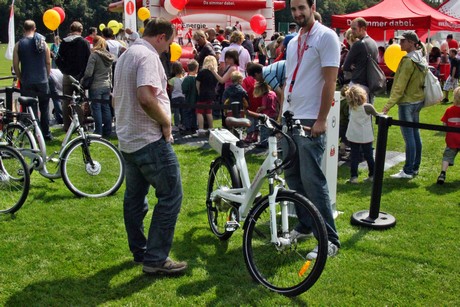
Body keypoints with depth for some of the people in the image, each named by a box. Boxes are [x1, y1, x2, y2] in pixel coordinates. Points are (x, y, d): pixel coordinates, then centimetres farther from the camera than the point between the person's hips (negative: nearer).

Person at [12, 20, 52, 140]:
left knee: (31, 109, 2)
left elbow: (15, 65, -3)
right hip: (42, 81, 2)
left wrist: (21, 78, 10)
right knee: (44, 109, 14)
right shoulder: (43, 42, 1)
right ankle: (46, 134, 19)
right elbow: (48, 62, 3)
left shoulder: (19, 44, -3)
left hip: (27, 83, -2)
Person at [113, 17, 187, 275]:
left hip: (128, 139, 11)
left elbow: (118, 97, 25)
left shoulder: (126, 55, 17)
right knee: (171, 196, -4)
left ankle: (139, 251, 27)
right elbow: (146, 97, -30)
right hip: (151, 140, -10)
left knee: (135, 198, 15)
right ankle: (156, 258, -2)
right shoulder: (148, 55, -15)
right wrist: (166, 122, -16)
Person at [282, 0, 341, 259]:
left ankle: (331, 240, 1)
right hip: (289, 119, 8)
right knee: (292, 175, 12)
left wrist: (321, 120, -17)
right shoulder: (294, 42, 16)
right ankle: (305, 225, 27)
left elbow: (330, 81, -13)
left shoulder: (326, 37, -7)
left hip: (311, 121, -8)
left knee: (311, 180, -9)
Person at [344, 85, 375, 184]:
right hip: (366, 137, -1)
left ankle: (353, 176, 1)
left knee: (354, 156, 5)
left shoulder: (351, 107, -6)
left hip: (353, 137, 1)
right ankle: (372, 175, 20)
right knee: (369, 156, 11)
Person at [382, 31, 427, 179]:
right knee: (415, 134, 13)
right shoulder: (421, 58, 11)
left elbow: (400, 86, -20)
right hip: (418, 100, 10)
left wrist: (389, 104, -20)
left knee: (408, 136, -7)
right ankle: (415, 167, 21)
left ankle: (408, 171, -3)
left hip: (407, 101, -10)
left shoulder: (408, 60, -17)